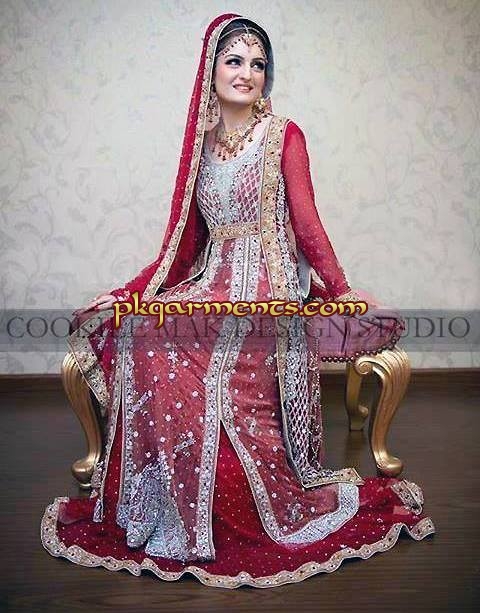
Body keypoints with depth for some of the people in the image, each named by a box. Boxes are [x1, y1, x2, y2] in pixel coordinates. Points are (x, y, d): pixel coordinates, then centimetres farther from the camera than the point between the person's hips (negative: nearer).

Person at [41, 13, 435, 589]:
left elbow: (306, 219, -5)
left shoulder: (284, 135, 2)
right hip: (212, 282, 6)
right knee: (140, 333, -20)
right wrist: (141, 288, 8)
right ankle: (169, 512, -6)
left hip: (269, 287, -5)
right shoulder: (203, 138, 16)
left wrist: (341, 287, -17)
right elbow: (190, 226, 15)